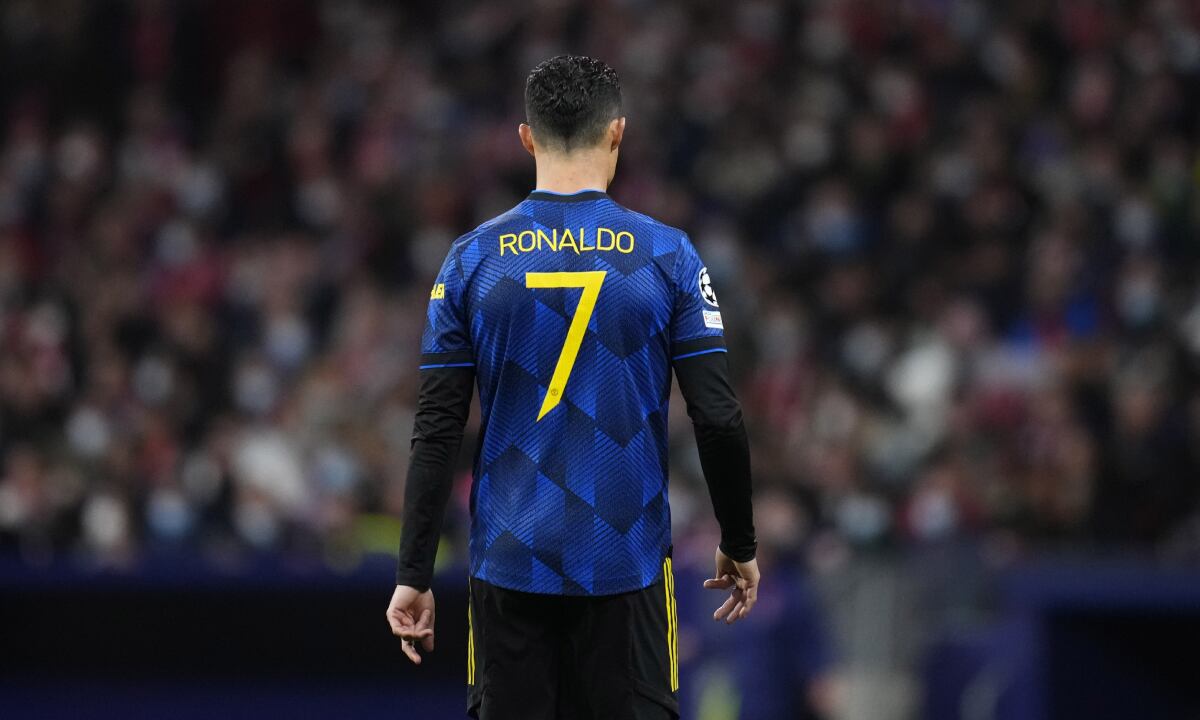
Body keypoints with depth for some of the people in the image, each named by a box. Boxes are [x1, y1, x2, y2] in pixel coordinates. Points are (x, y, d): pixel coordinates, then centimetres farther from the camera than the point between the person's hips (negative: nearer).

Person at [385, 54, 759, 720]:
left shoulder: (472, 260, 0)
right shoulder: (667, 255, -3)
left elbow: (436, 433, -2)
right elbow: (718, 419, -5)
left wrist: (413, 576, 2)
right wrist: (739, 546, 9)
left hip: (509, 565, 1)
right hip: (626, 565, -1)